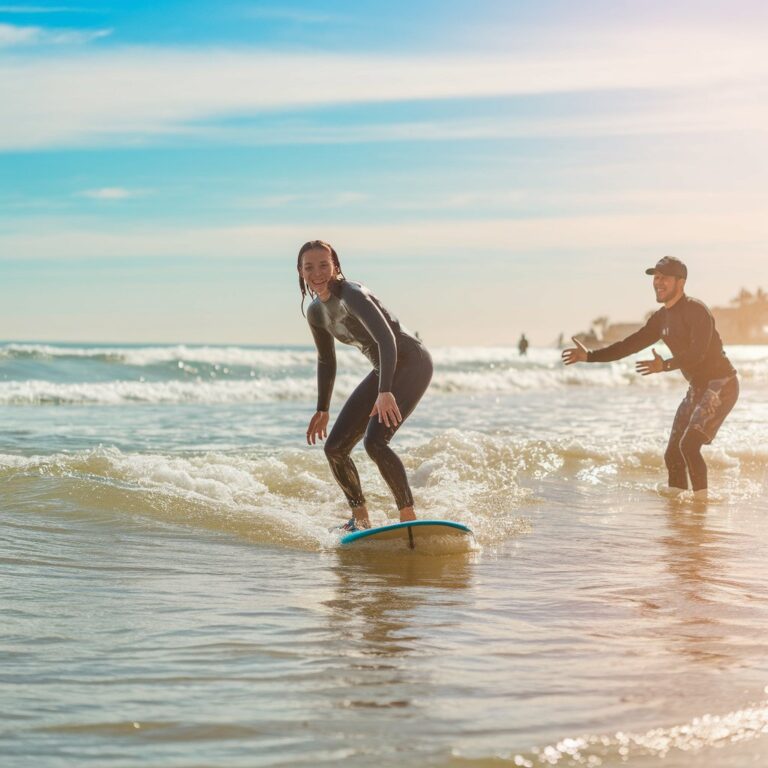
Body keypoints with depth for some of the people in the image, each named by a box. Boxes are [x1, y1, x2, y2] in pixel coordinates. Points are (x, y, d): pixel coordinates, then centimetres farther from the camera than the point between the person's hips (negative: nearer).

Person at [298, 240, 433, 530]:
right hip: (384, 370, 9)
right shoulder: (315, 312, 3)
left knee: (374, 441, -26)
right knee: (334, 447, 3)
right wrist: (322, 410, 18)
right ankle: (361, 520, 17)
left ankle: (409, 518, -16)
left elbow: (387, 339, -35)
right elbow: (326, 361, 17)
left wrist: (385, 392, -46)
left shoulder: (352, 295, -23)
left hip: (412, 362, -9)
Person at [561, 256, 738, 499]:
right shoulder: (661, 317, 10)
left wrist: (664, 366, -40)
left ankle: (701, 500, -15)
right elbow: (631, 345, 14)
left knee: (689, 444, -22)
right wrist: (590, 356, 8)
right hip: (697, 387, 9)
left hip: (721, 385, -9)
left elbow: (698, 353, -29)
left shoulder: (696, 311, -17)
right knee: (673, 454, 6)